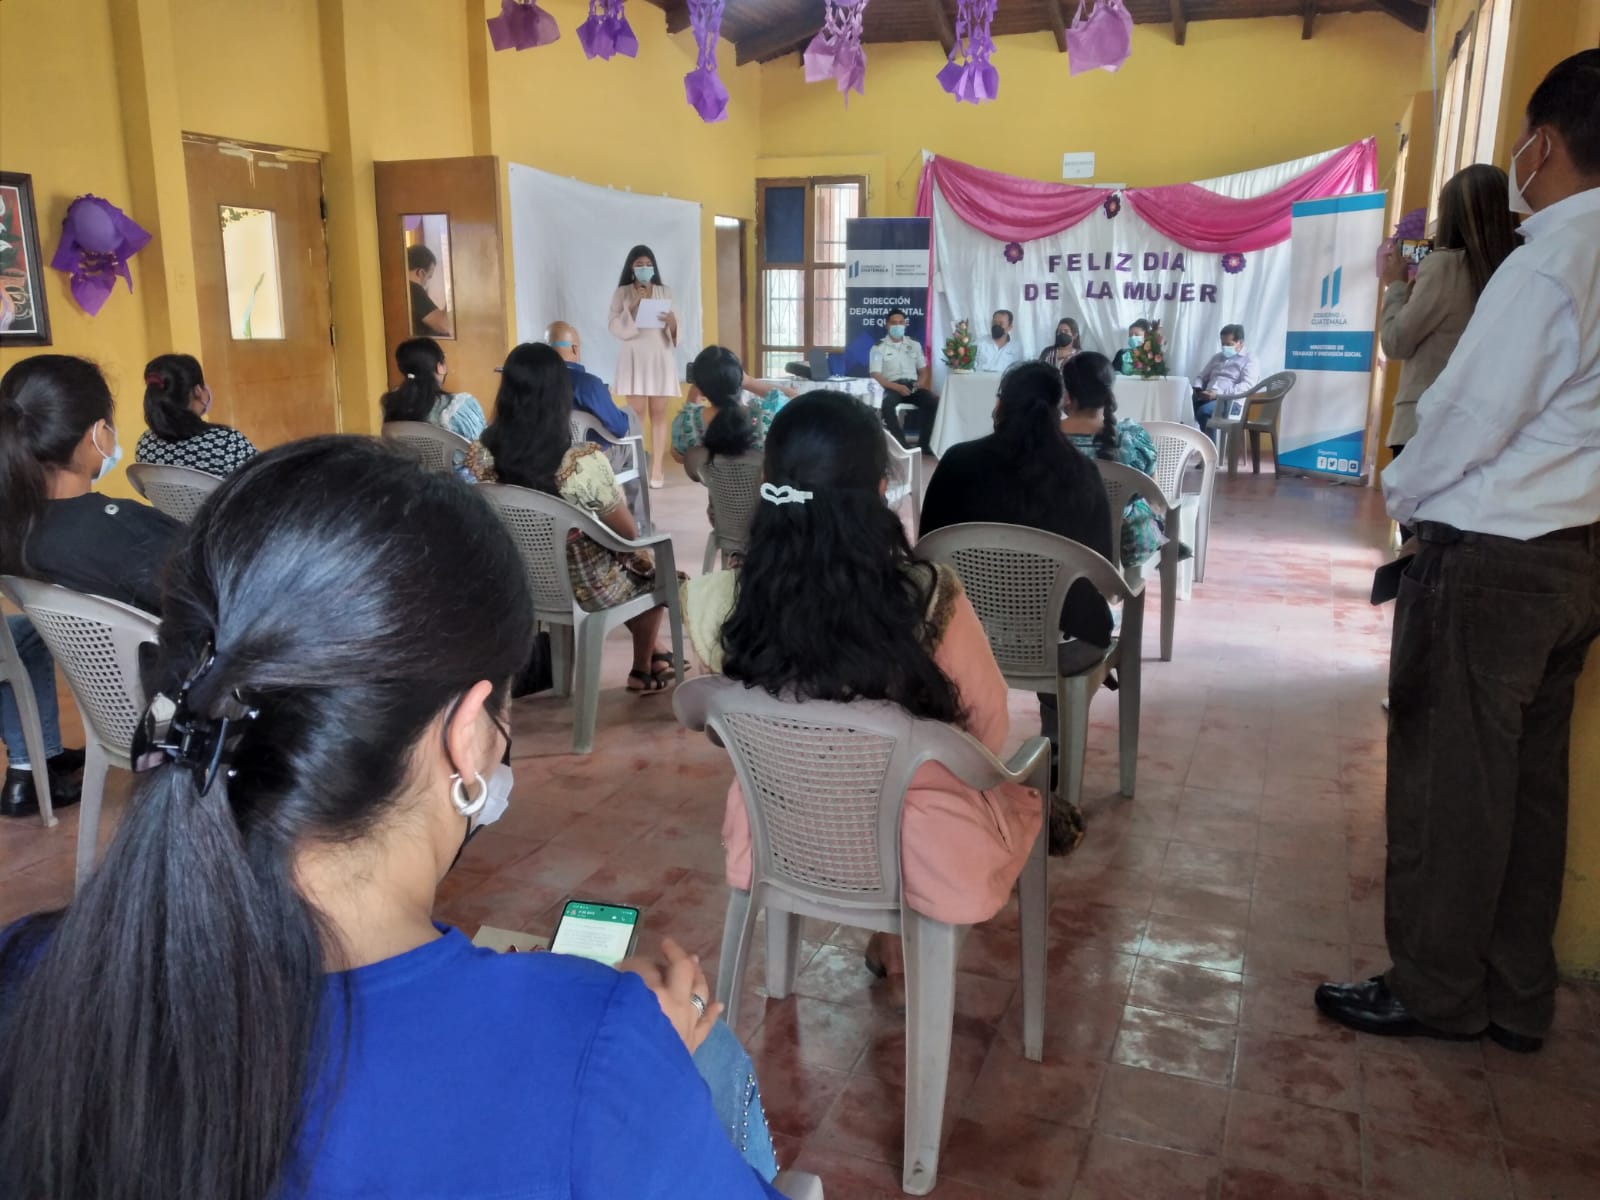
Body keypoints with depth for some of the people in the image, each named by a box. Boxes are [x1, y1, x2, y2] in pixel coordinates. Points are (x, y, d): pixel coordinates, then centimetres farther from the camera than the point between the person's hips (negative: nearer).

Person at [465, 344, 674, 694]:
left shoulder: (480, 456, -16)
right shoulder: (584, 463, -31)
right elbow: (628, 535, -16)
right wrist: (644, 558, 8)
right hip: (585, 588, -5)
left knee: (637, 560, 31)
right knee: (652, 570, 28)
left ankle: (650, 652, 45)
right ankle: (644, 668, 40)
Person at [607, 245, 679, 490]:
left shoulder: (665, 292, 9)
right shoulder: (622, 293, 4)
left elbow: (672, 332, 9)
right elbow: (615, 328, -4)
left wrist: (673, 323, -14)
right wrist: (632, 306, -14)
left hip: (660, 357, 1)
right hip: (633, 358, -1)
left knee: (659, 414, 0)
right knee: (636, 415, -4)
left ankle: (657, 470, 1)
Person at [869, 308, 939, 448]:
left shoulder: (914, 345, 17)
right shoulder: (879, 348, 5)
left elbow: (923, 371, 20)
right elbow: (875, 375, -5)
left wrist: (921, 383, -5)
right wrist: (897, 387, -19)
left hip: (912, 385, 3)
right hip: (891, 387, -3)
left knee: (933, 401, -28)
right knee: (886, 405, -39)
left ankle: (924, 442, -21)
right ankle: (900, 443, -33)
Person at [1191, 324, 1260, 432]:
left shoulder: (1249, 360, 6)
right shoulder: (1217, 357, 28)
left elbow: (1247, 386, -9)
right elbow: (1202, 377, 30)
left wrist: (1218, 393, -20)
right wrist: (1197, 389, 3)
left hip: (1230, 400, -6)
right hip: (1208, 397, 6)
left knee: (1203, 411, -37)